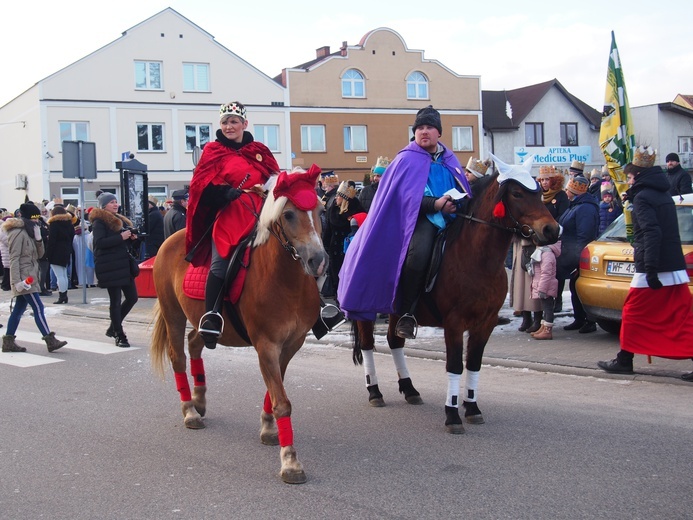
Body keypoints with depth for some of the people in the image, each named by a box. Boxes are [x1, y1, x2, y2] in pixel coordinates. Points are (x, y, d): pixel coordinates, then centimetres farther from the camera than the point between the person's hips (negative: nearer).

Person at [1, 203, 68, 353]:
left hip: (29, 277, 10)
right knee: (38, 308, -12)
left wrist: (38, 239, -3)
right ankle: (50, 341, -13)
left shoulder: (28, 232, 16)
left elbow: (39, 255, 14)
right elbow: (14, 259, -18)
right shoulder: (18, 233, -13)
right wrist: (17, 281, -25)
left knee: (19, 309, 10)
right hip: (24, 278, -10)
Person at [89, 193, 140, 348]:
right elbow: (99, 242, -19)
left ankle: (113, 327, 24)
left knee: (132, 297, 8)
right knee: (115, 301, -4)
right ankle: (119, 336, 4)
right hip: (110, 267, -8)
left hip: (124, 265, 8)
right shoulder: (99, 222, -6)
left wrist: (132, 238, 4)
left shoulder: (121, 220, 19)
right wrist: (121, 237, -22)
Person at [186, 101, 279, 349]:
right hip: (228, 215, -3)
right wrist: (225, 194, -16)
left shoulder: (260, 151, 19)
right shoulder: (213, 151, 11)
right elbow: (202, 187, 1)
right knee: (220, 261, -24)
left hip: (259, 214, 4)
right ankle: (210, 318, -18)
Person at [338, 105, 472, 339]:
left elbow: (464, 191, 24)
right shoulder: (408, 159, 1)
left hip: (450, 218, 7)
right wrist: (435, 204, -22)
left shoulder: (449, 159, 18)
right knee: (418, 253, -35)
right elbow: (405, 196, -10)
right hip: (422, 217, -7)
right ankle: (406, 313, -22)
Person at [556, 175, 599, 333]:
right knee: (575, 287, 15)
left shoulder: (585, 208, -20)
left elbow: (584, 237, -26)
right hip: (572, 256, 11)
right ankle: (579, 320, 23)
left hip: (579, 258, -11)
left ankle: (589, 322, 3)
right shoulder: (575, 205, 15)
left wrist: (577, 258, -26)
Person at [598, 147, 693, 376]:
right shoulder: (664, 195, 17)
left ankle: (624, 361, 12)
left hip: (653, 269, -8)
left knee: (633, 313, 5)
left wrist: (651, 269, -26)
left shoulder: (642, 197, -9)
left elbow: (651, 232, -21)